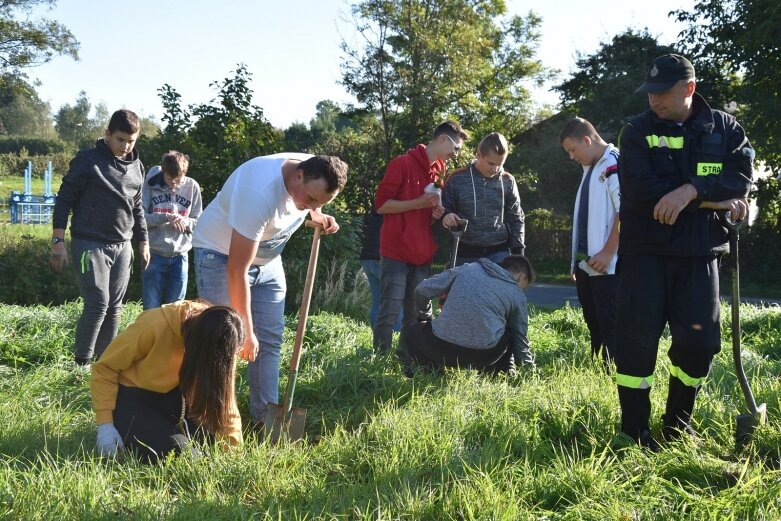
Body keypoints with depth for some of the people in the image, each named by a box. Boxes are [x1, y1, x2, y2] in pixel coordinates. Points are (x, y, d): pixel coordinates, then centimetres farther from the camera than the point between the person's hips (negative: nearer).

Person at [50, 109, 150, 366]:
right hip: (90, 244, -5)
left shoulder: (136, 166, 10)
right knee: (98, 303, -12)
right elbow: (64, 200, -7)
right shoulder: (88, 160, -8)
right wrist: (58, 241, -11)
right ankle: (81, 362, -1)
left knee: (114, 307, 5)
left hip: (122, 247, 6)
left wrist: (143, 242, 20)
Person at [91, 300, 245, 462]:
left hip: (171, 394, 6)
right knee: (173, 451, -26)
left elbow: (223, 398, -10)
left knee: (213, 436, -12)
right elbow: (104, 368, -19)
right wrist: (105, 424, -23)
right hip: (131, 395, -5)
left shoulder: (213, 342, -15)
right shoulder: (155, 326, -30)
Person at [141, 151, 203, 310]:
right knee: (151, 308, 4)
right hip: (154, 254, -2)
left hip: (180, 256, 2)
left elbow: (199, 222, 6)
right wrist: (165, 217, -21)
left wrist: (186, 222, -16)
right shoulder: (151, 184, -5)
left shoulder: (192, 187, 0)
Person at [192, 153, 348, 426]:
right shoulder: (259, 192, -39)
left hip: (267, 260, 7)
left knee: (270, 341, 4)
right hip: (221, 254, -7)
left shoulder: (317, 173, -17)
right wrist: (246, 331, -28)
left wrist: (318, 217, -12)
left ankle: (266, 418, 10)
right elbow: (237, 271, -34)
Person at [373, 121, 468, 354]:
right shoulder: (402, 164, -8)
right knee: (390, 312, -7)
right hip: (396, 252, -7)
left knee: (417, 315, 8)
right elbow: (381, 204, -10)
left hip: (423, 255, 7)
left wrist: (436, 212, 2)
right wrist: (418, 203, -18)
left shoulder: (440, 170, 14)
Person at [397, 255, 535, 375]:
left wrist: (425, 317, 31)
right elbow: (520, 337, 18)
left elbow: (422, 290, 14)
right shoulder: (518, 296, 12)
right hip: (485, 356, 1)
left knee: (409, 334, 28)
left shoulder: (467, 269, 15)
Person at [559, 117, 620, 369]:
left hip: (607, 265, -9)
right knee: (594, 324, 11)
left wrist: (608, 253, -20)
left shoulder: (615, 163, -11)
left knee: (611, 325, -8)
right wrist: (577, 259, 20)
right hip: (587, 264, 9)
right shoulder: (590, 169, 20)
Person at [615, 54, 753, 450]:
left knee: (700, 340, 3)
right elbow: (642, 193, -17)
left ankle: (678, 422, 23)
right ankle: (634, 431, 8)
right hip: (645, 253, -2)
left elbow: (742, 178, -11)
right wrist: (718, 200, -16)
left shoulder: (724, 128, 4)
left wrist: (692, 190, -29)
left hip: (699, 255, 2)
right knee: (637, 341, -4)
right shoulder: (637, 131, -3)